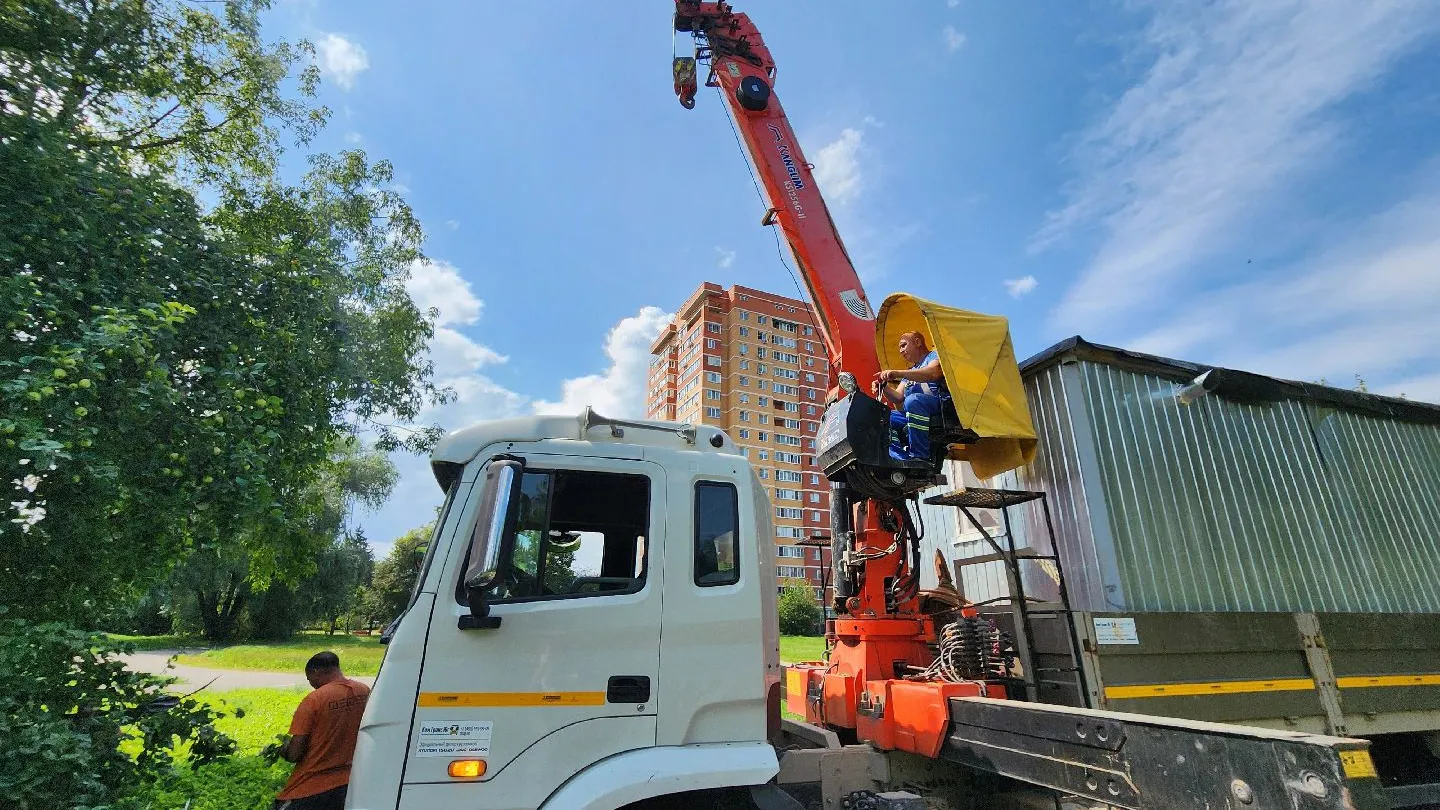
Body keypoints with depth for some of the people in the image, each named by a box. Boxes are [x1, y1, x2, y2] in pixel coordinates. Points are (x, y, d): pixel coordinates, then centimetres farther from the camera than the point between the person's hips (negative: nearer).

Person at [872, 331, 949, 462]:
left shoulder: (934, 355, 7)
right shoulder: (910, 372, 30)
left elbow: (934, 373, -18)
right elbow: (899, 398, 20)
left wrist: (897, 373, -26)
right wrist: (884, 387, -1)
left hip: (941, 407, -8)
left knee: (913, 400, -36)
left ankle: (920, 457, -33)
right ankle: (902, 459, -19)